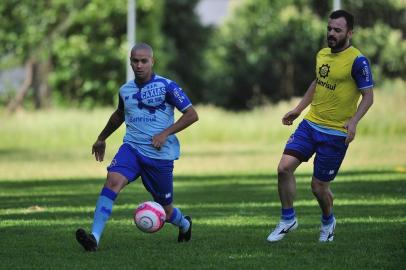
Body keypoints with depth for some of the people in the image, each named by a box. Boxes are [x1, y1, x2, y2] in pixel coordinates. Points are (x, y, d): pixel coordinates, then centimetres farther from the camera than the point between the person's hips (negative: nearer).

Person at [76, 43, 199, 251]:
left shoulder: (166, 86, -5)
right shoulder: (125, 91, 10)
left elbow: (192, 115, -5)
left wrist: (165, 133, -14)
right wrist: (102, 138, 40)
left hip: (160, 154, -3)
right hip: (132, 148, 3)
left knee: (164, 210, 6)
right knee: (112, 181, -26)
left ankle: (184, 225, 45)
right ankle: (94, 238, -35)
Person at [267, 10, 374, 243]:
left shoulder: (357, 61, -13)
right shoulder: (322, 55, 8)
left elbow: (368, 96, -11)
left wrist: (353, 121, -25)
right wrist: (298, 109, 21)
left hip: (336, 133, -6)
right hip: (310, 124, 6)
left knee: (319, 186, 1)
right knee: (284, 167, -10)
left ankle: (328, 221, 33)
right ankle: (288, 220, 7)